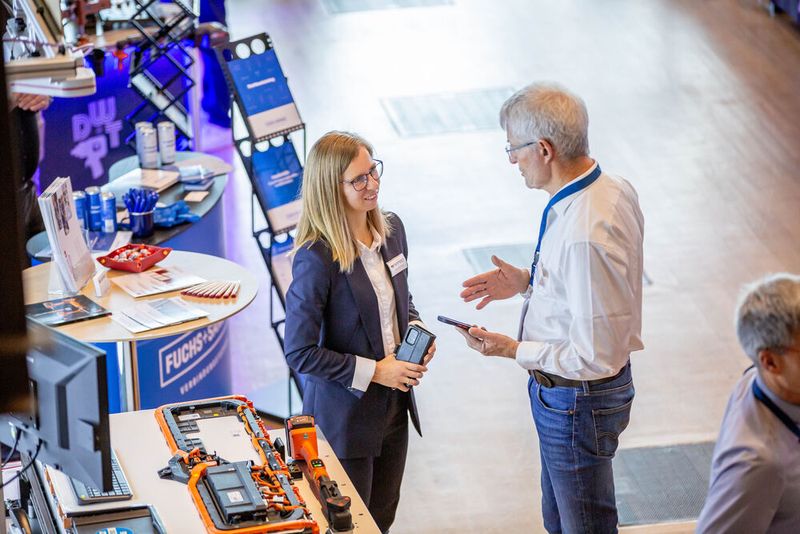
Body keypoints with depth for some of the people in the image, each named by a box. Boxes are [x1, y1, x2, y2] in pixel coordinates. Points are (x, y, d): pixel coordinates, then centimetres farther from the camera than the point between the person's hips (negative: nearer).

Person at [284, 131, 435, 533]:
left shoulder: (391, 230, -1)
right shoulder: (316, 259, -24)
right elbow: (300, 352, -21)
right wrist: (374, 371, -20)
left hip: (394, 405, 7)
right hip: (345, 413, -7)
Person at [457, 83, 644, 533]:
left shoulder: (585, 234, -35)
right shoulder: (614, 190, -5)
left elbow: (595, 357, -30)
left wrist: (514, 350, -21)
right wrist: (528, 282, 5)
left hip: (578, 402, -10)